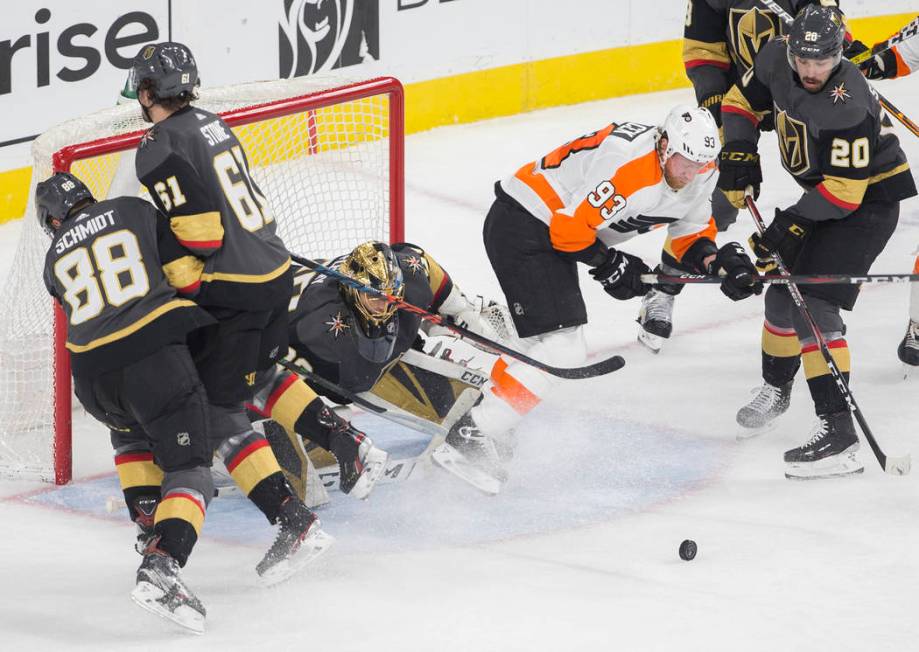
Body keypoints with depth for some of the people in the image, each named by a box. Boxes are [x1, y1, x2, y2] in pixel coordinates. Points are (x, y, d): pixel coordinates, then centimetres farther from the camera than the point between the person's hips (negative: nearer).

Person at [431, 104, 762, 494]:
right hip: (522, 225, -10)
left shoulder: (698, 175, -1)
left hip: (552, 232, 10)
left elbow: (691, 233, 12)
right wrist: (610, 264, -12)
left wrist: (717, 262, -8)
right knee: (559, 350, -17)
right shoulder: (628, 164, -29)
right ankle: (468, 437, -16)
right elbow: (570, 227, -26)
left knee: (552, 344, 21)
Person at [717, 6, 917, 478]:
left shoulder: (848, 107, -33)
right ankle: (776, 386, 46)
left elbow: (845, 191, -31)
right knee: (783, 290, 18)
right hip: (820, 192, 8)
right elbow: (743, 101, 7)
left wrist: (792, 223, -30)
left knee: (815, 304, -20)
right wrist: (738, 154, -5)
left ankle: (837, 428, -28)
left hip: (869, 196, -8)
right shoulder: (777, 61, -12)